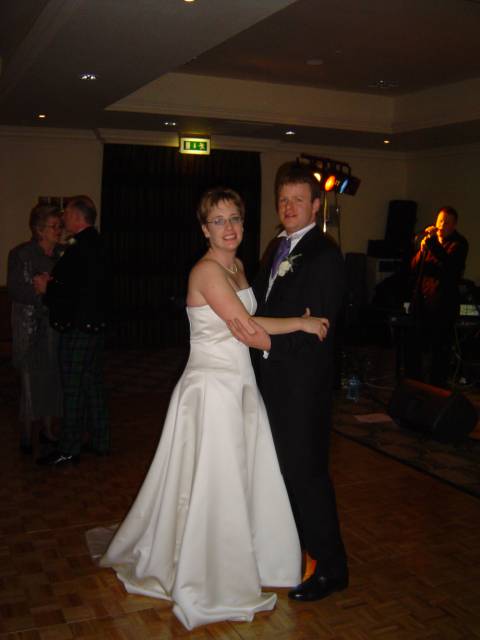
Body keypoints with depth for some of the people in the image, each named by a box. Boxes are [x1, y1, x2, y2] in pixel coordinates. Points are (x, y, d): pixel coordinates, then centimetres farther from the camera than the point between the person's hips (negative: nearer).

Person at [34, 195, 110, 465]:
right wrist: (53, 283, 6)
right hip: (96, 327, 10)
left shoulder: (78, 249, -20)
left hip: (78, 330, -9)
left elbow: (68, 294, -23)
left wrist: (46, 288, -5)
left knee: (73, 389, -1)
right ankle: (100, 440, 26)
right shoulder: (96, 245, 11)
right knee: (94, 384, 16)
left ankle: (69, 449, 9)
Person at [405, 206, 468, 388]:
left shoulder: (459, 243, -2)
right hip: (421, 300, 5)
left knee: (440, 347, 0)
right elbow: (414, 267, 8)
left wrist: (432, 244, -28)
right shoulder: (430, 239, 13)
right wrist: (422, 250, -10)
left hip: (443, 303, -5)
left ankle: (437, 385, 10)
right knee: (413, 344, 8)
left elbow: (449, 263, -21)